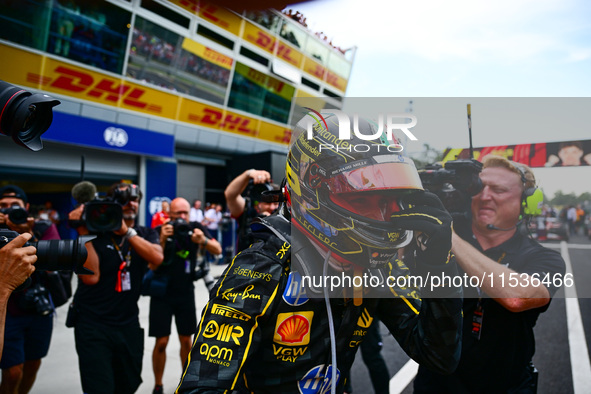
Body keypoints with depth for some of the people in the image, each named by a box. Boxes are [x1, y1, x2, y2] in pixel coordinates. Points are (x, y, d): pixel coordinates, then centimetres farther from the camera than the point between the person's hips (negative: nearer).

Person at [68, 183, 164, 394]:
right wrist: (84, 233, -22)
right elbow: (90, 276, -21)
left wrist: (126, 230, -24)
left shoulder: (146, 234, 3)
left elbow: (157, 258, -18)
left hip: (129, 323, 4)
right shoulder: (96, 234, -8)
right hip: (93, 325, -4)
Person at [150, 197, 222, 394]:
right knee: (161, 342, -1)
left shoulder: (196, 229, -4)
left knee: (186, 340, 9)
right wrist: (162, 240, -28)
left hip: (186, 293, 2)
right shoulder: (160, 231, -8)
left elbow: (218, 250, -9)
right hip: (162, 293, -1)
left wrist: (203, 240, -28)